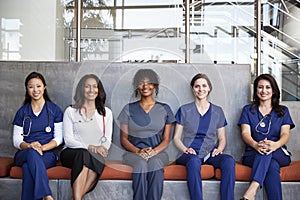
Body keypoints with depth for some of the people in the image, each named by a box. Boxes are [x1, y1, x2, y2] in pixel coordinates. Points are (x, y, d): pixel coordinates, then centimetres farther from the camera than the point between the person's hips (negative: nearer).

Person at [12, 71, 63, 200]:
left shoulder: (54, 110, 10)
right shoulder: (22, 112, 14)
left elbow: (58, 138, 5)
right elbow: (16, 140, 8)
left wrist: (42, 147, -15)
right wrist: (30, 146, -15)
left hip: (48, 153, -1)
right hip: (24, 154, 1)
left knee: (28, 167, -37)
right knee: (32, 153, -38)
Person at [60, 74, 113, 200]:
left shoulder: (106, 113, 17)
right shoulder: (71, 111, 10)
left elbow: (107, 140, 13)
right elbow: (68, 139, 1)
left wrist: (102, 148, -12)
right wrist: (90, 147, -15)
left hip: (96, 155, 2)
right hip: (71, 153, -1)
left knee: (100, 159, -35)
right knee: (84, 154, -37)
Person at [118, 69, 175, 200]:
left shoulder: (164, 109, 13)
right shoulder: (129, 109, 12)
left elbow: (166, 139, 9)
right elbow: (123, 139, 7)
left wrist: (154, 151, -12)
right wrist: (138, 151, -12)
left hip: (158, 152, 0)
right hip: (134, 153, 0)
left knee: (155, 163, -35)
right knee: (141, 164, -35)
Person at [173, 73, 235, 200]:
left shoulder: (218, 111, 17)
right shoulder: (184, 110, 11)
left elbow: (222, 138, 17)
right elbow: (176, 138, 8)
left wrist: (219, 149, -5)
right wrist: (185, 149, -12)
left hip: (210, 154, 2)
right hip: (189, 154, -2)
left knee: (229, 161, -31)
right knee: (194, 161, -39)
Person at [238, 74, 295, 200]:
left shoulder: (283, 111, 15)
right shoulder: (248, 110, 14)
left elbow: (285, 134, -1)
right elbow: (245, 133, -1)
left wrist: (275, 145, -29)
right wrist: (256, 145, -28)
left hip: (279, 155, 0)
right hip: (252, 155, 0)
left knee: (268, 152, -38)